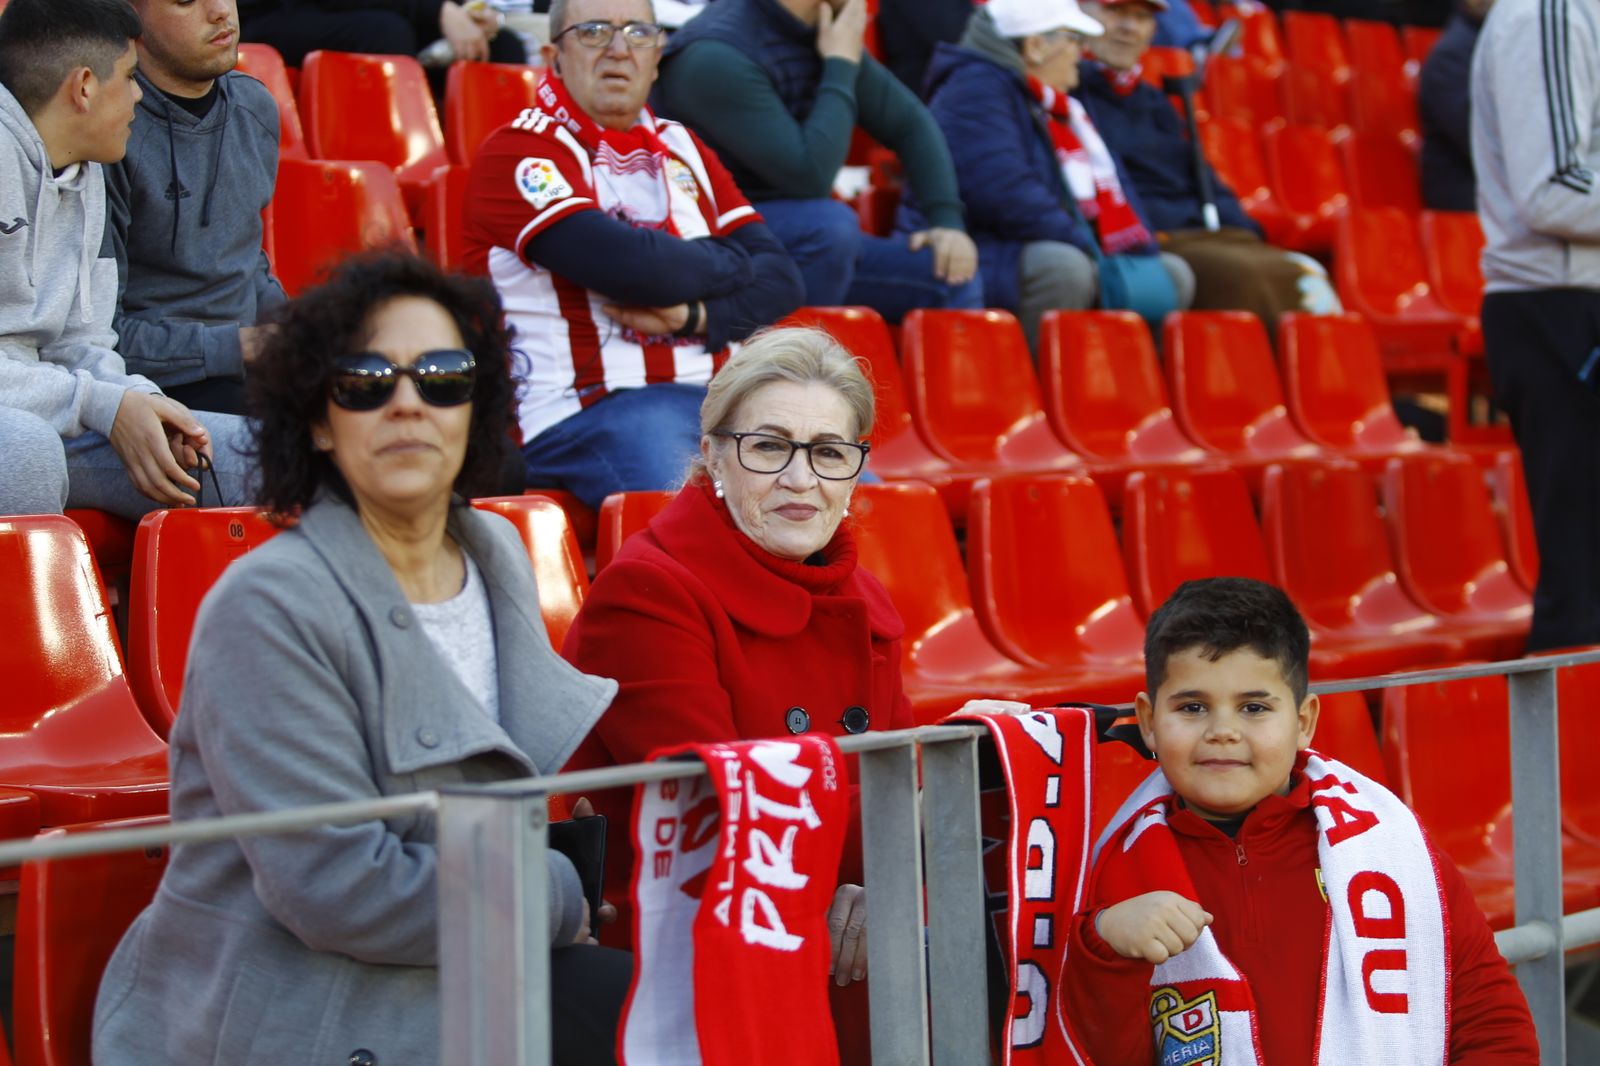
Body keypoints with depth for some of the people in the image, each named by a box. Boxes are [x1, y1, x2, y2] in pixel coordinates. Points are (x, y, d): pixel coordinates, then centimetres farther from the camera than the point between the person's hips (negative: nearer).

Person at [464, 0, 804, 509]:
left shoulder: (683, 148, 22)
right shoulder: (518, 152, 1)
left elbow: (780, 278, 11)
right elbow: (629, 267, -14)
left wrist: (696, 318, -9)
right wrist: (727, 262, 5)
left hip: (726, 396, 6)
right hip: (589, 407, -6)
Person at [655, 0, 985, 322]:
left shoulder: (826, 33, 3)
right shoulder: (717, 58, -22)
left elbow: (910, 123, 12)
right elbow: (809, 176, -28)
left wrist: (946, 220, -2)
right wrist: (841, 65, -17)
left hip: (807, 238, 8)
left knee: (952, 280, -4)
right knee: (829, 224, -34)